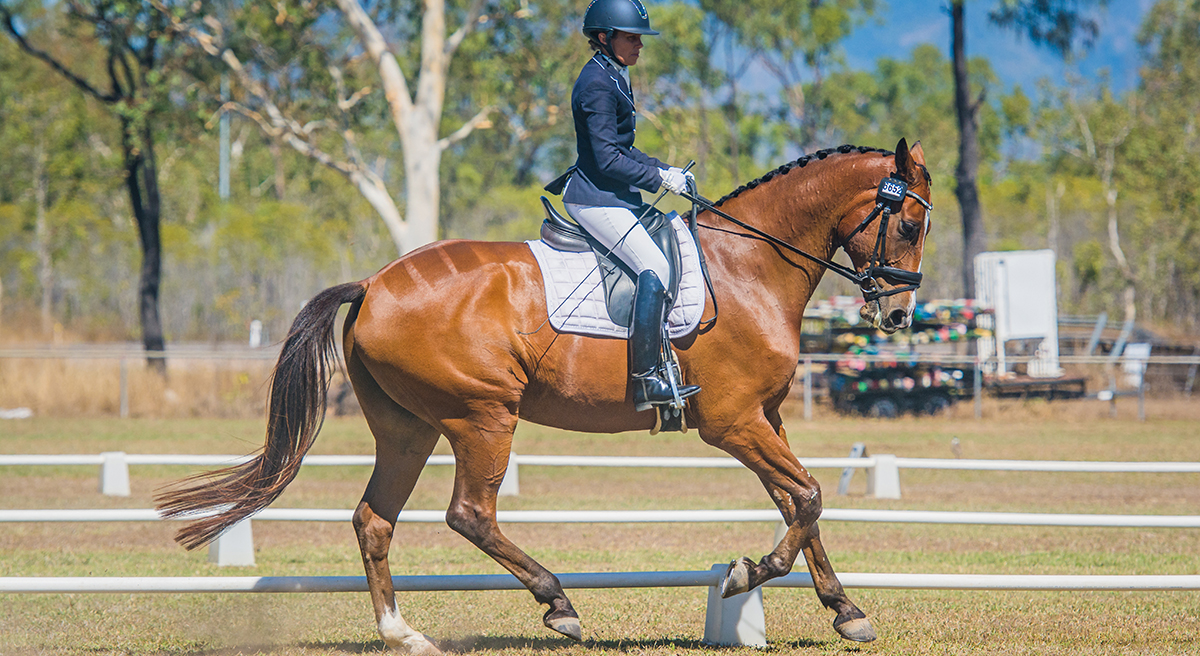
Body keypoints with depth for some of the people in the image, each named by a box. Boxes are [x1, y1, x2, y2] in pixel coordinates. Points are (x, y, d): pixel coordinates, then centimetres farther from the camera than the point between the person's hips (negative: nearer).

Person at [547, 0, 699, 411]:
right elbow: (608, 159, -20)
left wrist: (663, 169, 12)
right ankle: (645, 379, -26)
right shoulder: (597, 84, -15)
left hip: (614, 197, 11)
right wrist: (660, 178, -14)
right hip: (595, 199, -11)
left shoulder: (613, 78, 17)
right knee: (655, 268, -22)